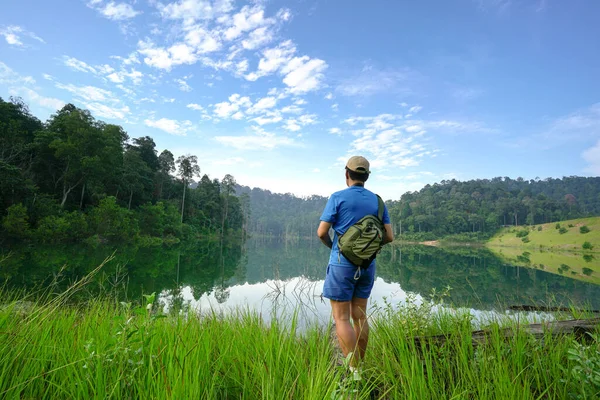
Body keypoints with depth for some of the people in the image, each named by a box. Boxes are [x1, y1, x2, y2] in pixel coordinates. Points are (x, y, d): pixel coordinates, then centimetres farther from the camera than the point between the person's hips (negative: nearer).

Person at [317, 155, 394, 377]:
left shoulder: (338, 197, -9)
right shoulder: (377, 200, 5)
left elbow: (321, 232, -12)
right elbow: (389, 236, 3)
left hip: (342, 264, -5)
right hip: (367, 265, 6)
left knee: (341, 319, 2)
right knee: (359, 315, 16)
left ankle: (354, 371, 1)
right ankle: (359, 366, 24)